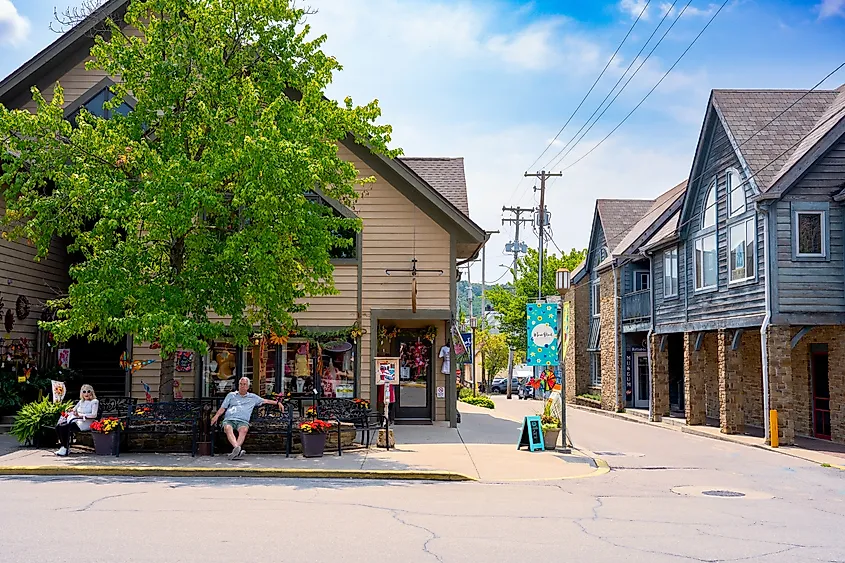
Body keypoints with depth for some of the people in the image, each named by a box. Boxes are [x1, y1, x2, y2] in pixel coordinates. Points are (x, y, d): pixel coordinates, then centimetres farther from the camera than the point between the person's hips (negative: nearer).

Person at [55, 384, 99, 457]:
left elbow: (94, 415, -13)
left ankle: (66, 449, -18)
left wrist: (80, 415, -22)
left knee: (64, 427, -28)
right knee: (58, 427, -17)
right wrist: (65, 416, -1)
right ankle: (64, 446, -10)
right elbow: (73, 410, 21)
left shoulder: (94, 402, 1)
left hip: (85, 423, -7)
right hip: (76, 421, 7)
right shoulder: (81, 401, 24)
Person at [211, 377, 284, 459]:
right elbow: (223, 408, 21)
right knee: (228, 429, -37)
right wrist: (216, 416, 4)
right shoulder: (231, 395, 27)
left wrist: (278, 402, 22)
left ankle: (235, 451, -57)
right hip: (229, 419, 0)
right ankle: (237, 448, -58)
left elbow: (266, 401, 32)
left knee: (243, 430, -37)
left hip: (243, 421, 0)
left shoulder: (253, 397, 28)